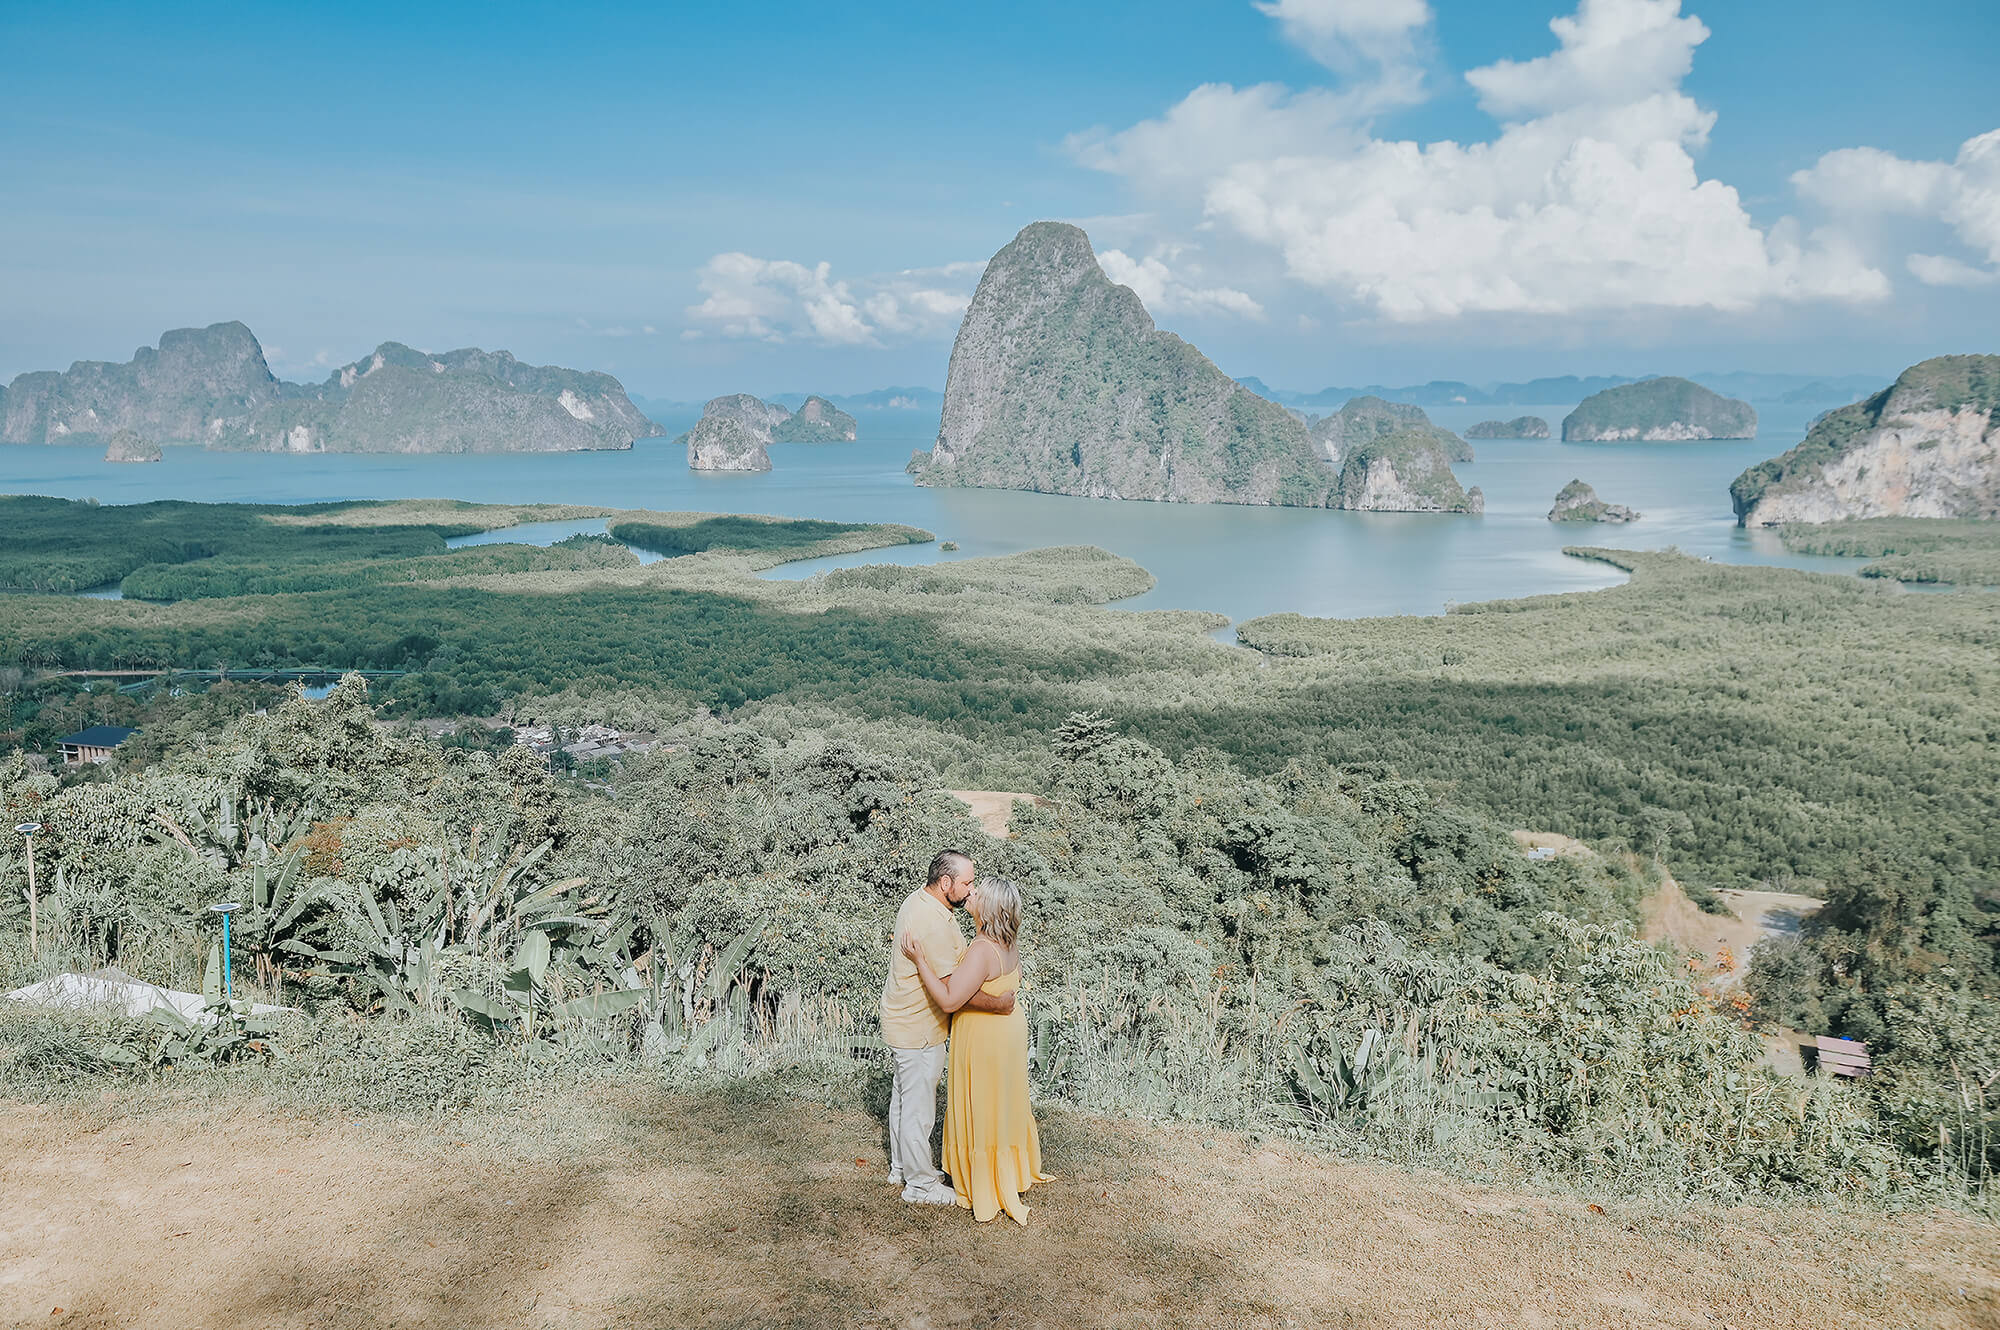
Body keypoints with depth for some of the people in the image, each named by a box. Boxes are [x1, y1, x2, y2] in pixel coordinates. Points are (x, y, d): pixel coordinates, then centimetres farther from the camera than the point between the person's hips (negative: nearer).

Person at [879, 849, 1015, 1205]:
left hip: (900, 1019, 10)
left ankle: (901, 1167, 39)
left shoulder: (919, 899, 2)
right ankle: (920, 1185, 18)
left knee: (903, 1097, 23)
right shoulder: (934, 924, -30)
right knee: (919, 1108, 5)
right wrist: (999, 1004, -22)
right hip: (918, 1031, -10)